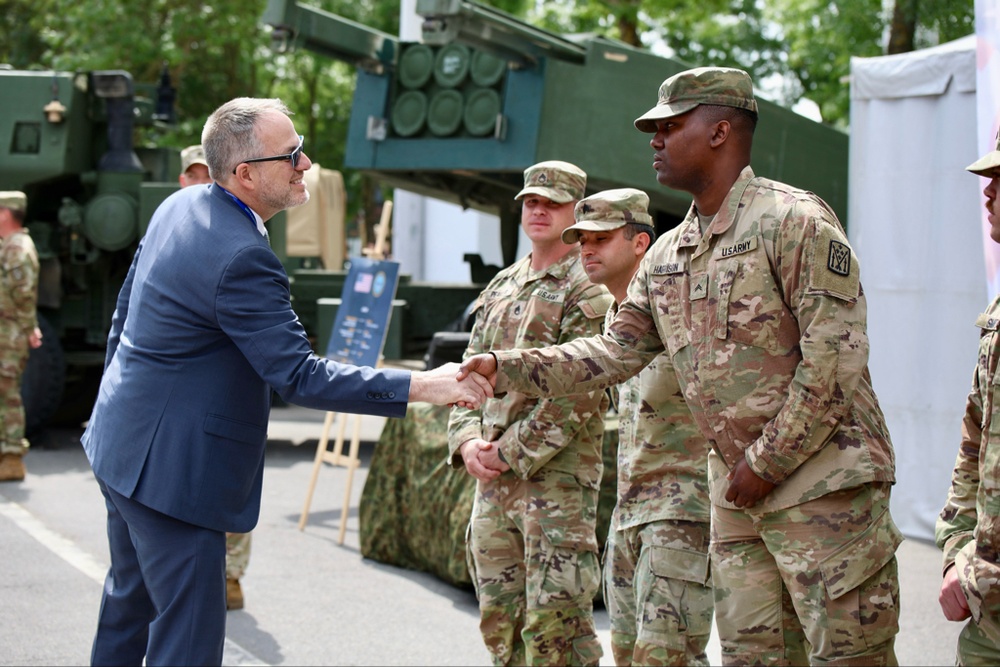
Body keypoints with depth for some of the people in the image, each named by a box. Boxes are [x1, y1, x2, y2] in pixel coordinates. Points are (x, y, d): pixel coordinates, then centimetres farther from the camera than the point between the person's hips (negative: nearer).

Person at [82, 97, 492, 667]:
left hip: (124, 444, 10)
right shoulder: (241, 257, -27)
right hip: (171, 468, -10)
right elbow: (299, 376, -26)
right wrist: (423, 387, -27)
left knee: (131, 598, 25)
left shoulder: (178, 207, 3)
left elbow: (124, 313, 14)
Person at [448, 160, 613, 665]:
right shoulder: (501, 287, 17)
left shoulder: (587, 292, -6)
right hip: (491, 480, 7)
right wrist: (467, 441, -2)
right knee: (499, 621, 12)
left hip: (557, 478, -7)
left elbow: (576, 397, -14)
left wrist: (509, 452, -14)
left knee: (555, 625, -8)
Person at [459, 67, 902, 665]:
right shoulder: (667, 256, 13)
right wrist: (505, 369, 4)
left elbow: (836, 354, -17)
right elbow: (615, 353, 15)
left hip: (825, 481, -8)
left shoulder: (794, 220, -12)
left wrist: (767, 462, -15)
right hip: (738, 491, 8)